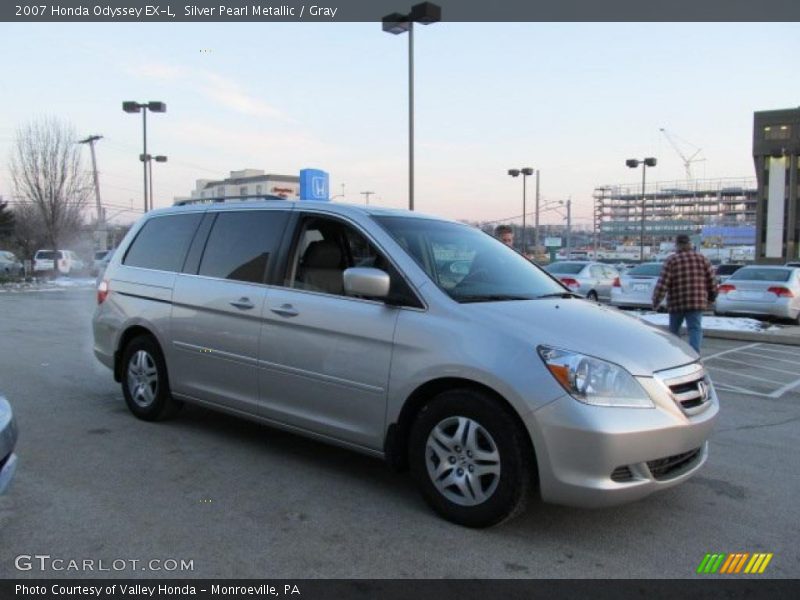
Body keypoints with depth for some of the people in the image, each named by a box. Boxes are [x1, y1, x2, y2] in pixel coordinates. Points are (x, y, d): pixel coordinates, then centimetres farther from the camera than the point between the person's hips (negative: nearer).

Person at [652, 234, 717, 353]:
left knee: (674, 330, 16)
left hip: (676, 303, -1)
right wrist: (711, 297, 21)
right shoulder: (702, 259, 5)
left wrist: (656, 302, -2)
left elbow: (662, 284, -9)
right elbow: (712, 281, 6)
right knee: (695, 329, 0)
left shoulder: (672, 260, -4)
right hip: (696, 303, 1)